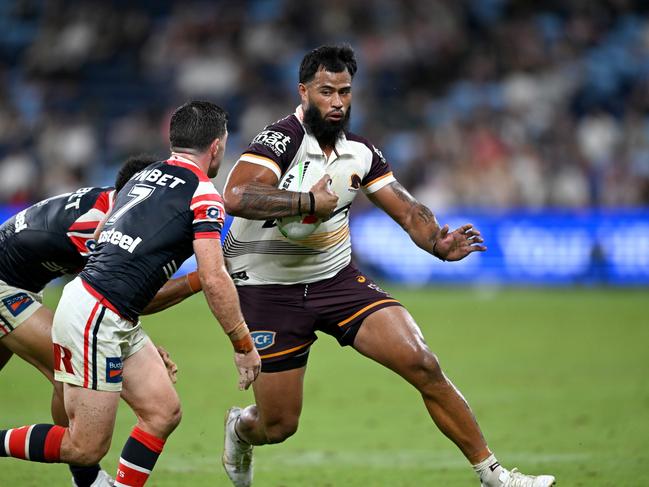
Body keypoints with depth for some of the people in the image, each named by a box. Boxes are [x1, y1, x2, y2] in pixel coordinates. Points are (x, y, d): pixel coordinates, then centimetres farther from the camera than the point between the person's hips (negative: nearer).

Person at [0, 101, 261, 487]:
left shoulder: (144, 177, 16)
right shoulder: (203, 194, -8)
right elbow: (215, 281, -15)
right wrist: (244, 345, -7)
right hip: (95, 319, -9)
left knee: (164, 412, 8)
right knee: (86, 449, -4)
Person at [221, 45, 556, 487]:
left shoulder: (360, 152, 3)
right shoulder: (282, 139, -19)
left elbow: (407, 211, 5)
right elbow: (236, 197, -35)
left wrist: (439, 243, -15)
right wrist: (310, 203, -31)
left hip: (337, 278, 5)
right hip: (269, 289, -5)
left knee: (422, 364, -13)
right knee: (278, 427, 0)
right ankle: (239, 428, 40)